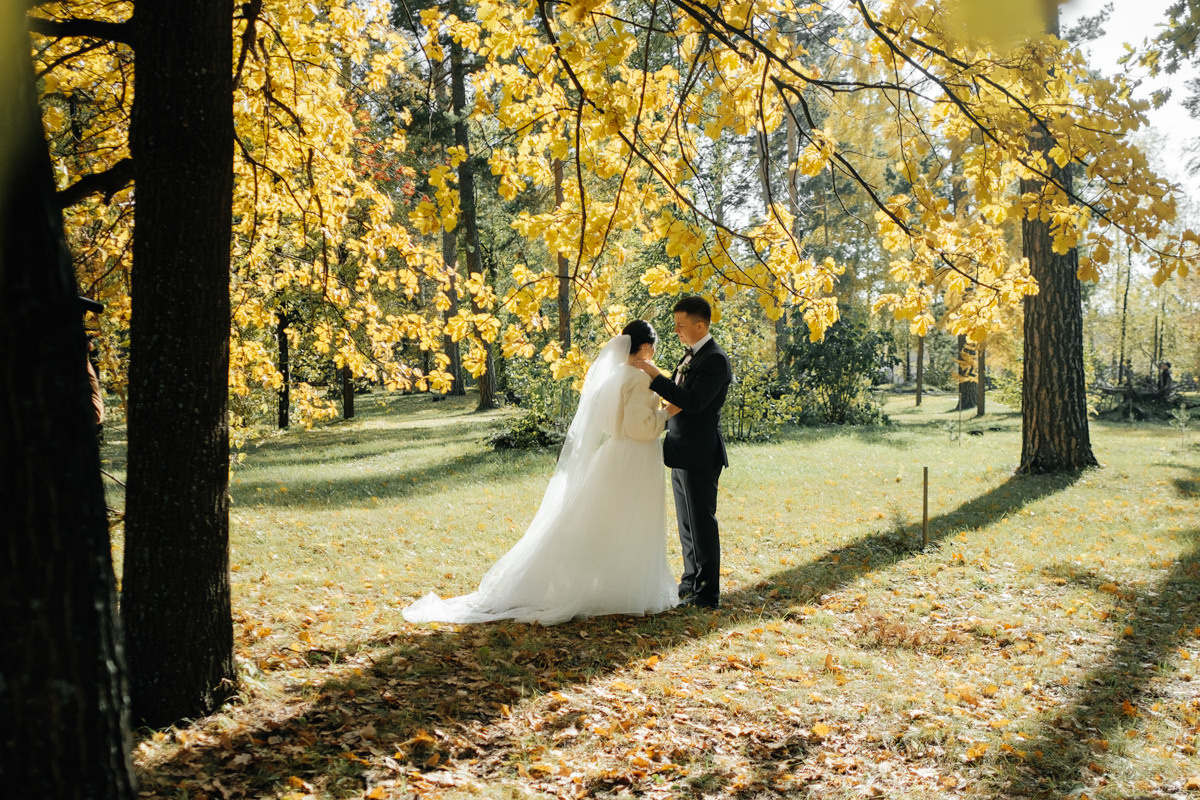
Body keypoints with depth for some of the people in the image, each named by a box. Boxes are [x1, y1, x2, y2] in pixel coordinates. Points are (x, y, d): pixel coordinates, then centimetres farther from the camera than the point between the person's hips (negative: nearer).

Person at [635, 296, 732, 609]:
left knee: (702, 524, -2)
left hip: (700, 455, -9)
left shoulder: (715, 360, -16)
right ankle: (691, 582, 28)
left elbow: (694, 402, -25)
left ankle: (708, 594, 6)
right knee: (686, 523, 17)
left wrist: (656, 377, -26)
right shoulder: (691, 355, 14)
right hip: (681, 454, 9)